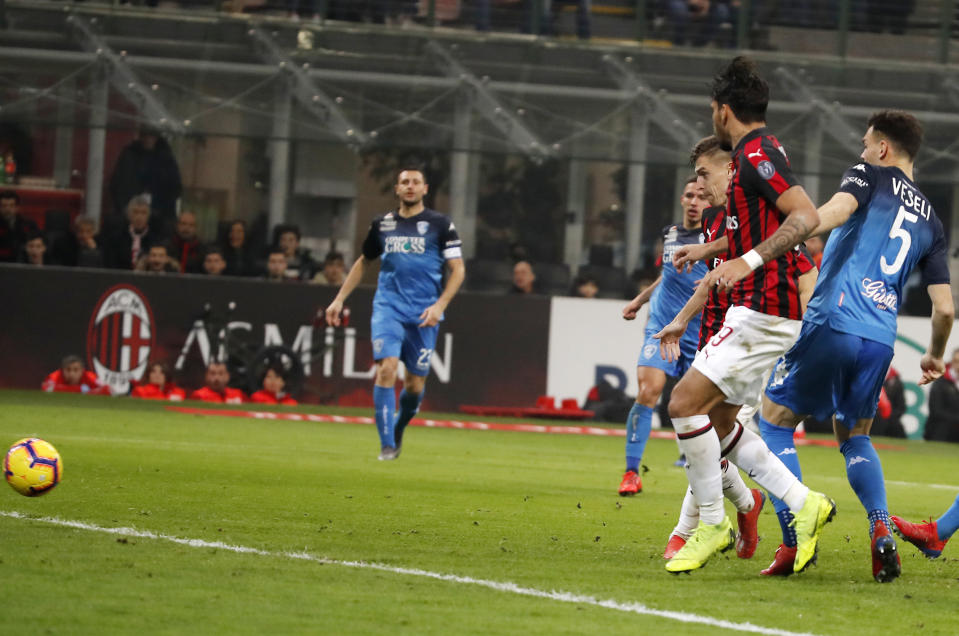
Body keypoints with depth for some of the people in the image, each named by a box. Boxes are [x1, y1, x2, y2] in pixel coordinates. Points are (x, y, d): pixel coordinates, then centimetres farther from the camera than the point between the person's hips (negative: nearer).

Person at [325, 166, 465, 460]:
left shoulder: (440, 224, 1)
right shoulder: (382, 224, 9)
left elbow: (457, 269, 0)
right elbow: (363, 262, 23)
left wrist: (440, 305, -13)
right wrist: (339, 299, 17)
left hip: (424, 314, -1)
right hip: (388, 308, 1)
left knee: (415, 385, 3)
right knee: (386, 368, -18)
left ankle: (398, 429, 34)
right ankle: (387, 445, -13)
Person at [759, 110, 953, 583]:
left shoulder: (871, 176, 7)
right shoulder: (930, 221, 20)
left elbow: (836, 210, -17)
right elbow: (945, 308, 17)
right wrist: (935, 356, 36)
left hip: (832, 322, -5)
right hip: (880, 341, 5)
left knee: (775, 420, 9)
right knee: (854, 437, 24)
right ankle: (881, 531, 0)